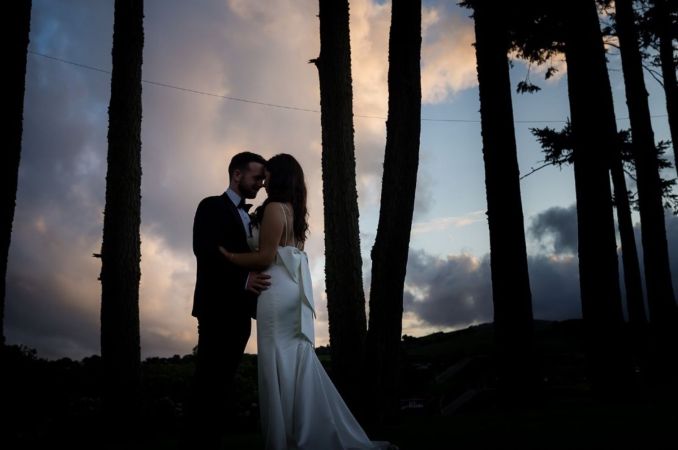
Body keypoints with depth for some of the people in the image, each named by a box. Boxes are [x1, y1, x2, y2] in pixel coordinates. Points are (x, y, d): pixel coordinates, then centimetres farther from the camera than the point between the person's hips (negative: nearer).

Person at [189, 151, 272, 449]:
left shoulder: (247, 216, 22)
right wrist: (242, 279, -22)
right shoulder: (212, 206, -1)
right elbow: (204, 251, -15)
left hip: (240, 309, 7)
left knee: (225, 379, 6)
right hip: (218, 306, -7)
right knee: (209, 378, -6)